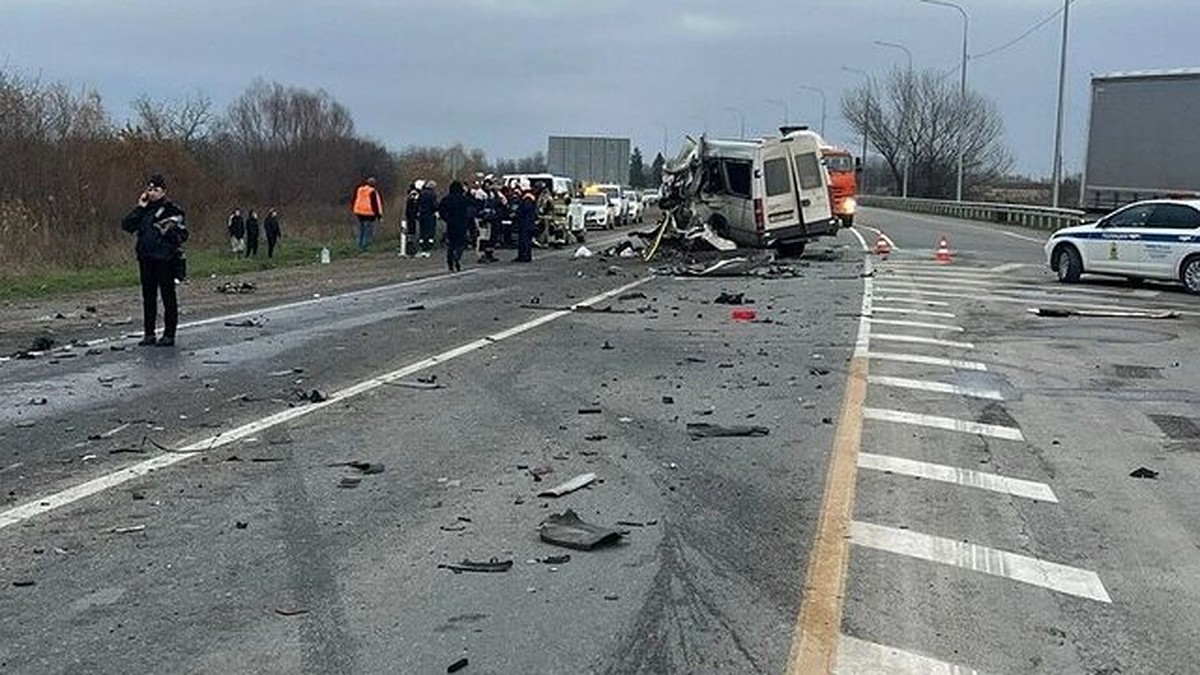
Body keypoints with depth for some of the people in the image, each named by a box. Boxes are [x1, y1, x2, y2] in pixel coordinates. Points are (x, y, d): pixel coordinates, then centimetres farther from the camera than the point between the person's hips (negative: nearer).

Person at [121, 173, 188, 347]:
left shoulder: (172, 210, -2)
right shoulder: (144, 210, 13)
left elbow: (182, 234, -7)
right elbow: (126, 225, 3)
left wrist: (169, 230, -21)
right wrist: (140, 208, -1)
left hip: (165, 260, -6)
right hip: (146, 259, 6)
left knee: (168, 297, -1)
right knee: (148, 297, 10)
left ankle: (169, 334, 4)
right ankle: (148, 333, 17)